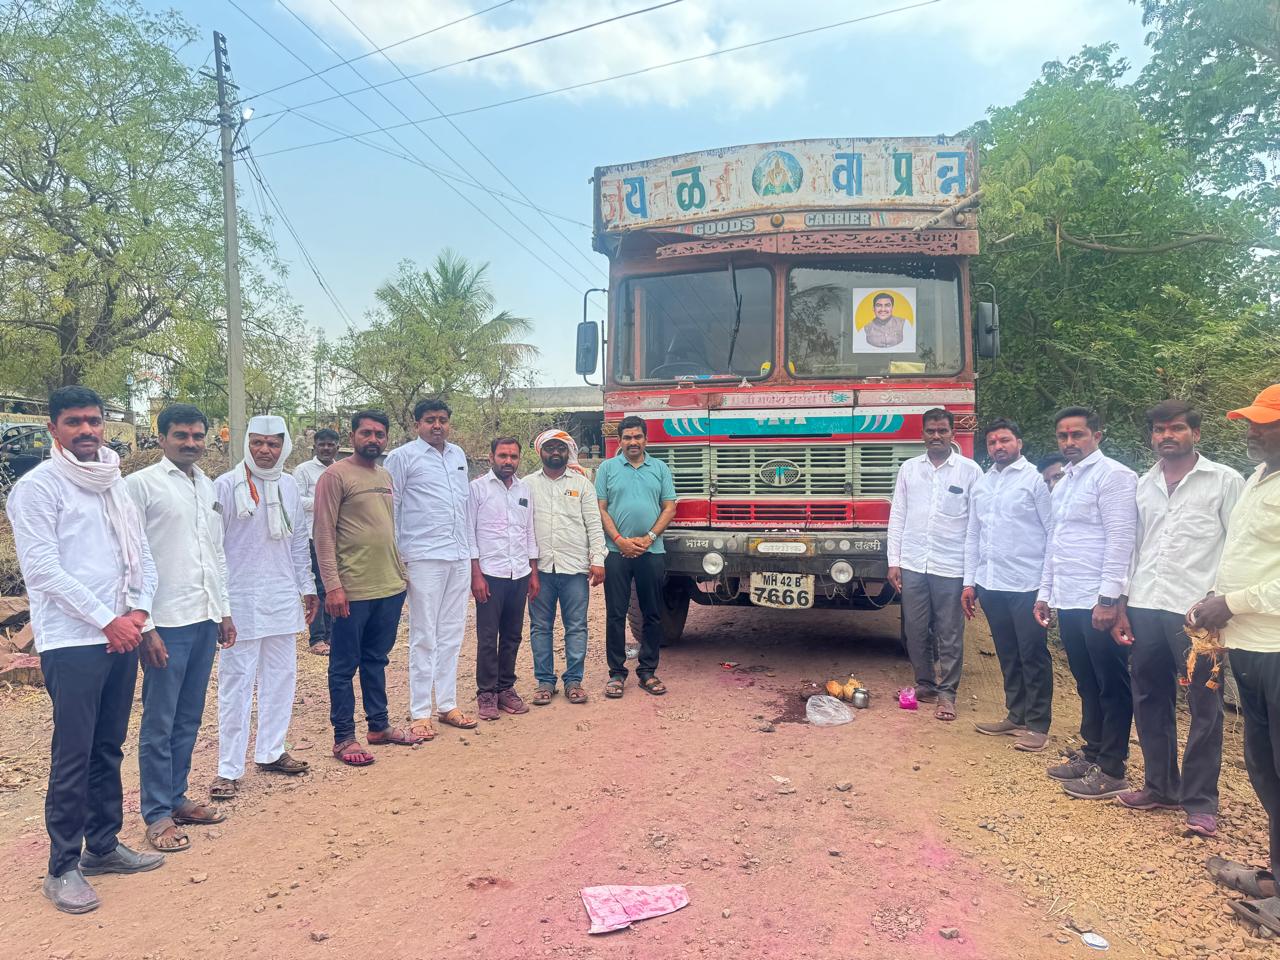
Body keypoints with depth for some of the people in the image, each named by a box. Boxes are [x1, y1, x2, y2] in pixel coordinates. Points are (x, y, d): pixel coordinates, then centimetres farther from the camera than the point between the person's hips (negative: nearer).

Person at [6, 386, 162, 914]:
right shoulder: (37, 487, -7)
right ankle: (62, 867, 11)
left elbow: (141, 555, 13)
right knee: (72, 756, -1)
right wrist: (106, 619, -14)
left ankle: (103, 845, 27)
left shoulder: (115, 485, 13)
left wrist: (138, 610, -3)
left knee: (108, 749, 14)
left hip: (121, 638, 6)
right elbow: (43, 569, -14)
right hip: (71, 643, -6)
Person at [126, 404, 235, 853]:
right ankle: (157, 814, 15)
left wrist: (224, 611, 17)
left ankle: (177, 797, 27)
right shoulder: (141, 484, -8)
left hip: (205, 620, 7)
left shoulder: (208, 487, 13)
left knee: (189, 718, 15)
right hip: (166, 623, -6)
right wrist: (145, 627, -14)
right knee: (159, 722, 3)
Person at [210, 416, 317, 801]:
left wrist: (307, 586, 15)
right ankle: (229, 769, 9)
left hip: (282, 597, 6)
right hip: (241, 599, -5)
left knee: (281, 677, 12)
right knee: (237, 682, 0)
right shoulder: (226, 486, -9)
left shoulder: (289, 485, 8)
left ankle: (271, 752, 27)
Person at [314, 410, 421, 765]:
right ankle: (343, 737, 14)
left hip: (391, 587, 7)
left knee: (376, 659, 17)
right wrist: (332, 586, -17)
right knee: (344, 665, 5)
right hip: (353, 589, -7)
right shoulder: (335, 476, -9)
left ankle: (379, 725, 28)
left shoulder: (386, 477, 13)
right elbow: (323, 534, -12)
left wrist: (401, 572, 15)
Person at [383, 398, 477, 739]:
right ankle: (419, 713, 8)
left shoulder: (458, 454, 14)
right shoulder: (402, 457, -3)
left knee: (452, 635, 12)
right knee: (424, 638, -1)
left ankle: (447, 705, 22)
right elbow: (390, 509, -3)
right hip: (424, 558, -6)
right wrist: (394, 557, -6)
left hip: (460, 557, 6)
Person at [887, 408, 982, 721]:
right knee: (916, 630, 9)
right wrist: (894, 561, 3)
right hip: (912, 565, 3)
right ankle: (924, 685, 25)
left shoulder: (970, 471, 0)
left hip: (951, 567, -3)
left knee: (949, 635, 4)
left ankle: (946, 693, 15)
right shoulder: (909, 468, 8)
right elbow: (897, 516, 9)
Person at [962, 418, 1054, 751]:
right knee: (1007, 655, 14)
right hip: (991, 585, 6)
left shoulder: (1035, 479, -4)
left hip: (1026, 585, -6)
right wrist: (969, 581, 13)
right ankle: (1016, 716, 25)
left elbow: (1053, 533, -7)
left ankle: (1037, 725, 11)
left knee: (1033, 656, 1)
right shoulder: (981, 485, 14)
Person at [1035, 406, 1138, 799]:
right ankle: (1092, 752, 26)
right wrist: (1045, 593, 19)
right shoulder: (1063, 484, 18)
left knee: (1112, 686, 1)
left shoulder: (1112, 475, -8)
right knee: (1086, 684, 16)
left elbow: (1120, 539, -15)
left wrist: (1108, 598, -20)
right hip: (1068, 602, 8)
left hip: (1098, 603, -8)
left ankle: (1111, 770, 8)